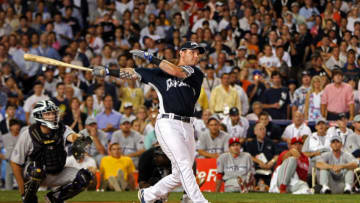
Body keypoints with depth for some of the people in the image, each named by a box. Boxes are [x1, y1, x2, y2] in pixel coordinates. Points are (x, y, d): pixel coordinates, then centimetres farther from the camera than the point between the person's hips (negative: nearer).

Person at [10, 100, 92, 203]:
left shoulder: (62, 129, -6)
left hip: (56, 175, 4)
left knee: (85, 177, -13)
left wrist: (76, 138, -57)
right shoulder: (28, 134, -14)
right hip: (32, 175, -4)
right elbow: (15, 162, -10)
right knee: (36, 168, -38)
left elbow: (71, 136, -30)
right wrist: (21, 188, -12)